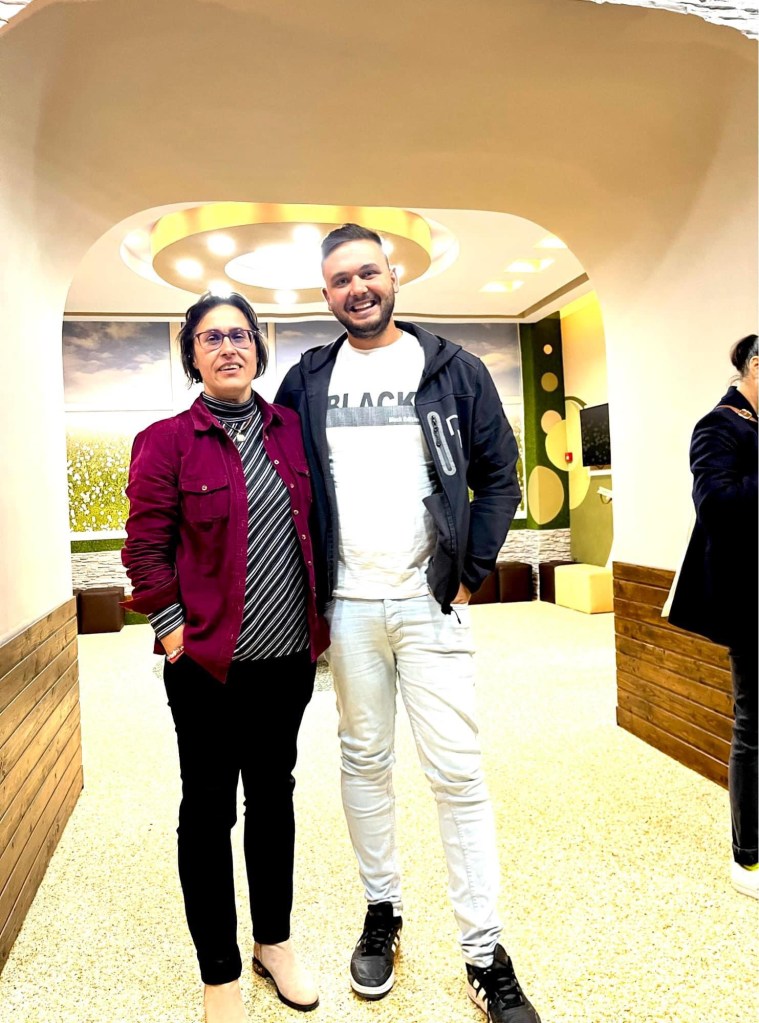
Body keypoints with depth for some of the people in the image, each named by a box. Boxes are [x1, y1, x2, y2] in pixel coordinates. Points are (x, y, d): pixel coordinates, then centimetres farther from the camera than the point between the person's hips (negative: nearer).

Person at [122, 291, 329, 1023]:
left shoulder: (289, 429, 6)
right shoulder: (166, 440, -6)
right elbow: (145, 545, -7)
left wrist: (317, 616, 9)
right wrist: (172, 626, -12)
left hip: (289, 657, 4)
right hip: (208, 662, -4)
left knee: (274, 796, 18)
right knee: (209, 809, 10)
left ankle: (275, 942, 40)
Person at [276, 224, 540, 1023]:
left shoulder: (451, 369, 2)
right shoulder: (307, 380, 7)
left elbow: (499, 475, 3)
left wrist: (469, 572, -3)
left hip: (430, 603, -1)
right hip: (346, 606, 2)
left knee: (458, 772, 2)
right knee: (364, 762, 13)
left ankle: (484, 954, 17)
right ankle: (381, 912, 32)